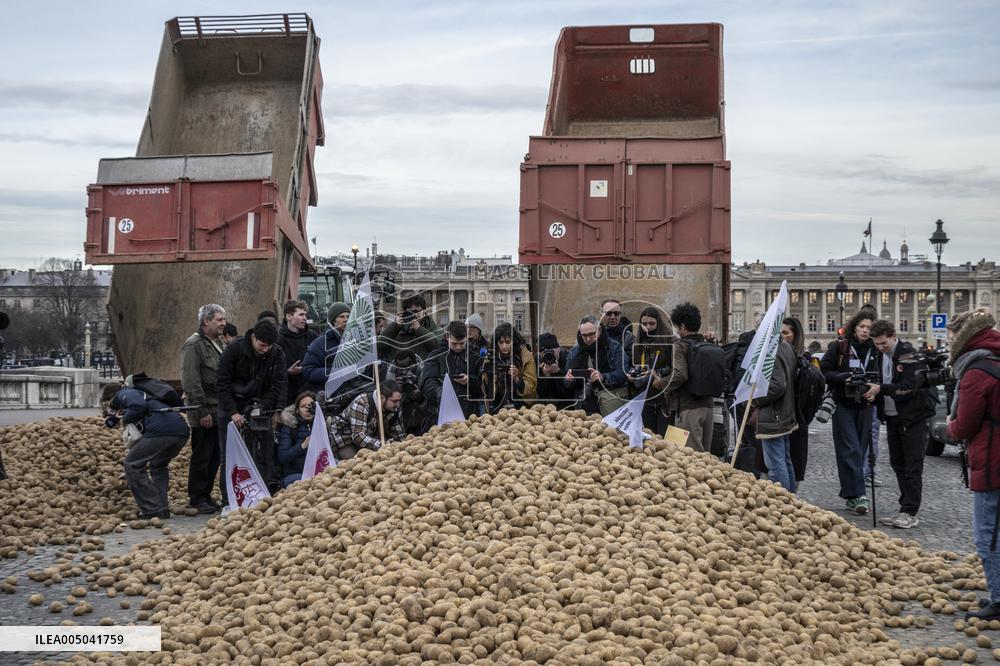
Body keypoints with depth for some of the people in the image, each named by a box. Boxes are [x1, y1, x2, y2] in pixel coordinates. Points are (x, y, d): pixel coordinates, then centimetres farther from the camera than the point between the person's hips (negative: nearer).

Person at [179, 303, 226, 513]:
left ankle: (206, 495, 20)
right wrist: (202, 412, -18)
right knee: (201, 456, -3)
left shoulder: (220, 344, 17)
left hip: (219, 411, 8)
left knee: (215, 456, 11)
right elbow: (190, 382, -16)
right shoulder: (194, 345, -11)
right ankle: (197, 499, 6)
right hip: (204, 413, -8)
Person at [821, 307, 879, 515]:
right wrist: (845, 378, -19)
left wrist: (874, 389, -7)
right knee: (851, 450, -12)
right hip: (843, 405, -5)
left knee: (860, 450, 7)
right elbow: (824, 371, -6)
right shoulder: (839, 347, -3)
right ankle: (858, 495, -16)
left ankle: (851, 497, 14)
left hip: (864, 406, 5)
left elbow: (879, 377, 14)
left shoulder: (873, 350, 9)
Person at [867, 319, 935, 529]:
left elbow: (909, 388, -23)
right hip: (892, 417, 8)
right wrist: (873, 393, 0)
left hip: (913, 418, -8)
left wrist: (881, 389, -26)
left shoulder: (908, 355, -15)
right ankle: (905, 510, 19)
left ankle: (910, 513, -4)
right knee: (898, 465, 12)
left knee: (912, 468, -5)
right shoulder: (882, 355, 10)